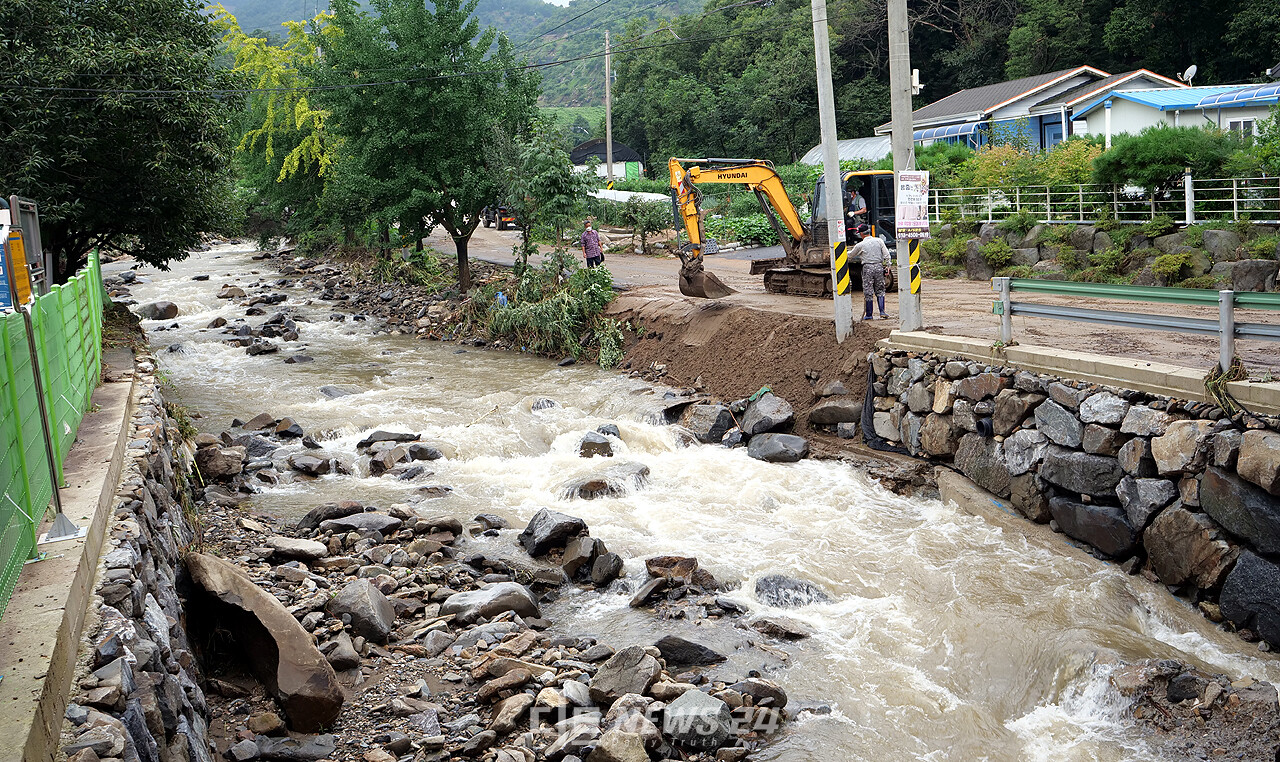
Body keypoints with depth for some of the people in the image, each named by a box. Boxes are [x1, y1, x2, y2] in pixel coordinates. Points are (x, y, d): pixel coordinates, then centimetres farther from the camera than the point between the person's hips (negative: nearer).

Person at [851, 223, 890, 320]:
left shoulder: (860, 245, -4)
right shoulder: (879, 241, 4)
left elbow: (851, 255, 11)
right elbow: (886, 255, 1)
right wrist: (886, 266, 9)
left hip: (867, 268, -3)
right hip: (879, 267, 3)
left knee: (868, 292, 3)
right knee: (880, 290, 11)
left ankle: (869, 314, 7)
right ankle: (882, 312, 2)